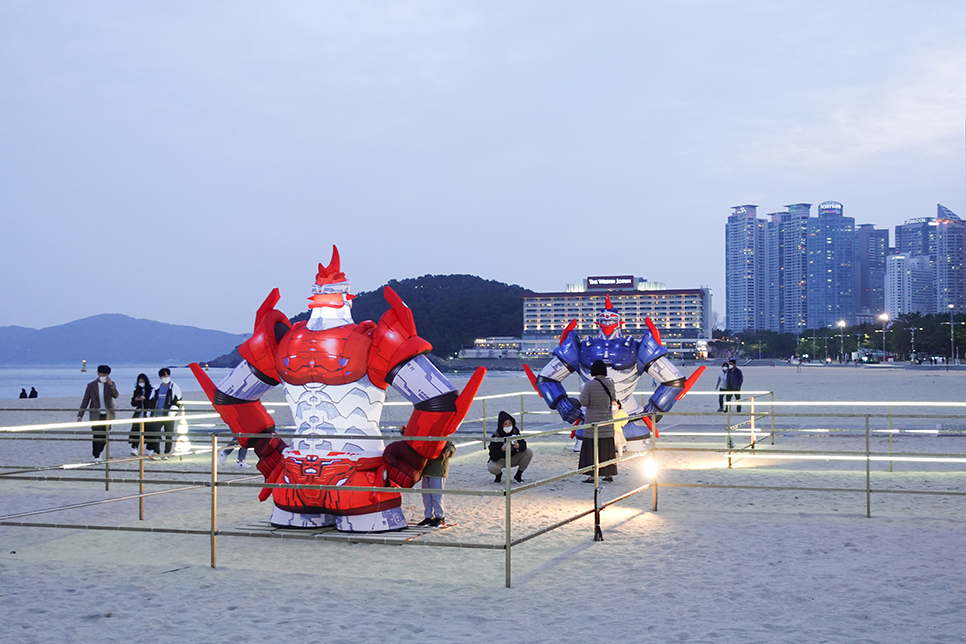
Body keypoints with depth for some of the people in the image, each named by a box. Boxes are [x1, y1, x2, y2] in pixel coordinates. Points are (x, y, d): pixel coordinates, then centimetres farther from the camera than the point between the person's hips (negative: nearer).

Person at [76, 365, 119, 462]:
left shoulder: (111, 384, 4)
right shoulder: (91, 385, 3)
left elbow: (115, 395, -15)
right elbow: (85, 401, 5)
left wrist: (111, 384, -29)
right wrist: (80, 415, 1)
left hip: (107, 415, 1)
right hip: (96, 415, -1)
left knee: (105, 436, 4)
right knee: (96, 436, -7)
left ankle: (98, 452, 24)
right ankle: (96, 456, 1)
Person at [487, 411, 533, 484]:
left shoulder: (515, 431, -14)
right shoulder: (495, 436, -25)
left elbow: (523, 445, -17)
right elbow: (493, 457, -29)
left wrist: (518, 446, -42)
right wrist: (502, 449, -48)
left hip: (513, 458, 4)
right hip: (500, 460, -4)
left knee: (529, 452, -19)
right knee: (492, 468, -36)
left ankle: (518, 475, -2)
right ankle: (499, 474, 5)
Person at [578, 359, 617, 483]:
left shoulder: (589, 385, -14)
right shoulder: (610, 383, -2)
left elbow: (583, 402, -13)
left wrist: (582, 393, 6)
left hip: (593, 420, -4)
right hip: (607, 420, 4)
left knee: (592, 447, -1)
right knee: (608, 448, 12)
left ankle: (592, 476, -4)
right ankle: (609, 474, 16)